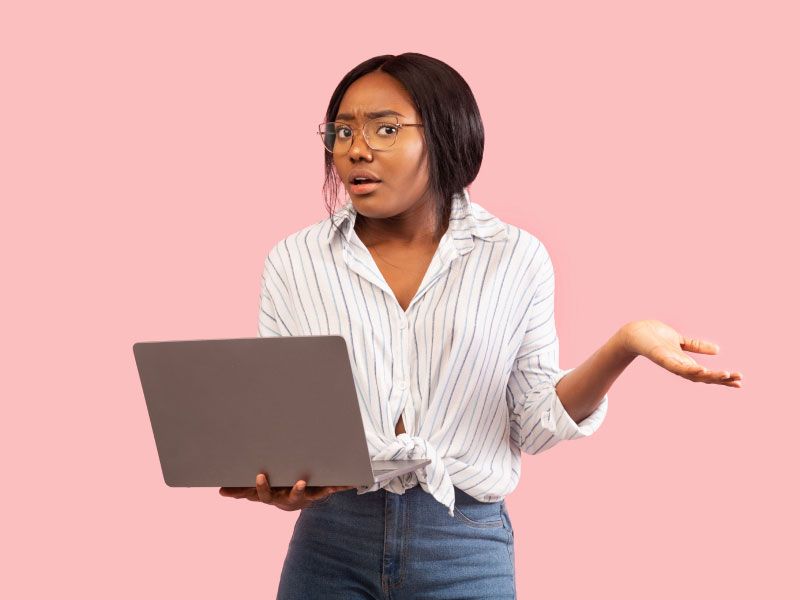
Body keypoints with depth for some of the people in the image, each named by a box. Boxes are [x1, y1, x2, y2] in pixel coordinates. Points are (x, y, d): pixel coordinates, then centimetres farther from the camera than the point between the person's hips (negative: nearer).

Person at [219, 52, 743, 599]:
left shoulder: (515, 258, 1)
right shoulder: (294, 261, 2)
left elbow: (535, 425, 0)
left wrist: (622, 346, -15)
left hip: (467, 548, 0)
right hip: (332, 538, 1)